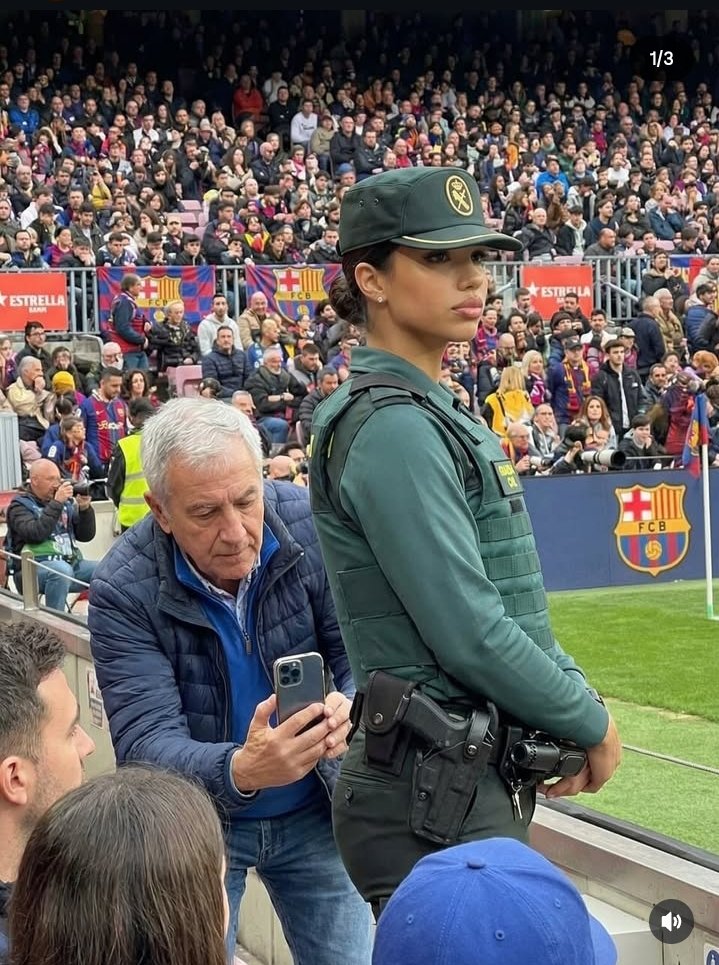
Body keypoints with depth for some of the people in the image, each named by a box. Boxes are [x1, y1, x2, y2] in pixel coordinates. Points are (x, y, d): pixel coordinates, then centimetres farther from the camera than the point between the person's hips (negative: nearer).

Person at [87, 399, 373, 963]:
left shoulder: (311, 526, -17)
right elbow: (146, 743, -27)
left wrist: (348, 705, -38)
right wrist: (239, 771, -48)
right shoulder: (123, 591, -22)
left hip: (314, 813, 2)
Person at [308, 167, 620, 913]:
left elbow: (513, 599, 16)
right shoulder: (391, 426, -17)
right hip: (434, 797, -10)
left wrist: (572, 697, 3)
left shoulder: (437, 416, 14)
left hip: (480, 780, 10)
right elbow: (470, 634, -21)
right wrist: (590, 720, -9)